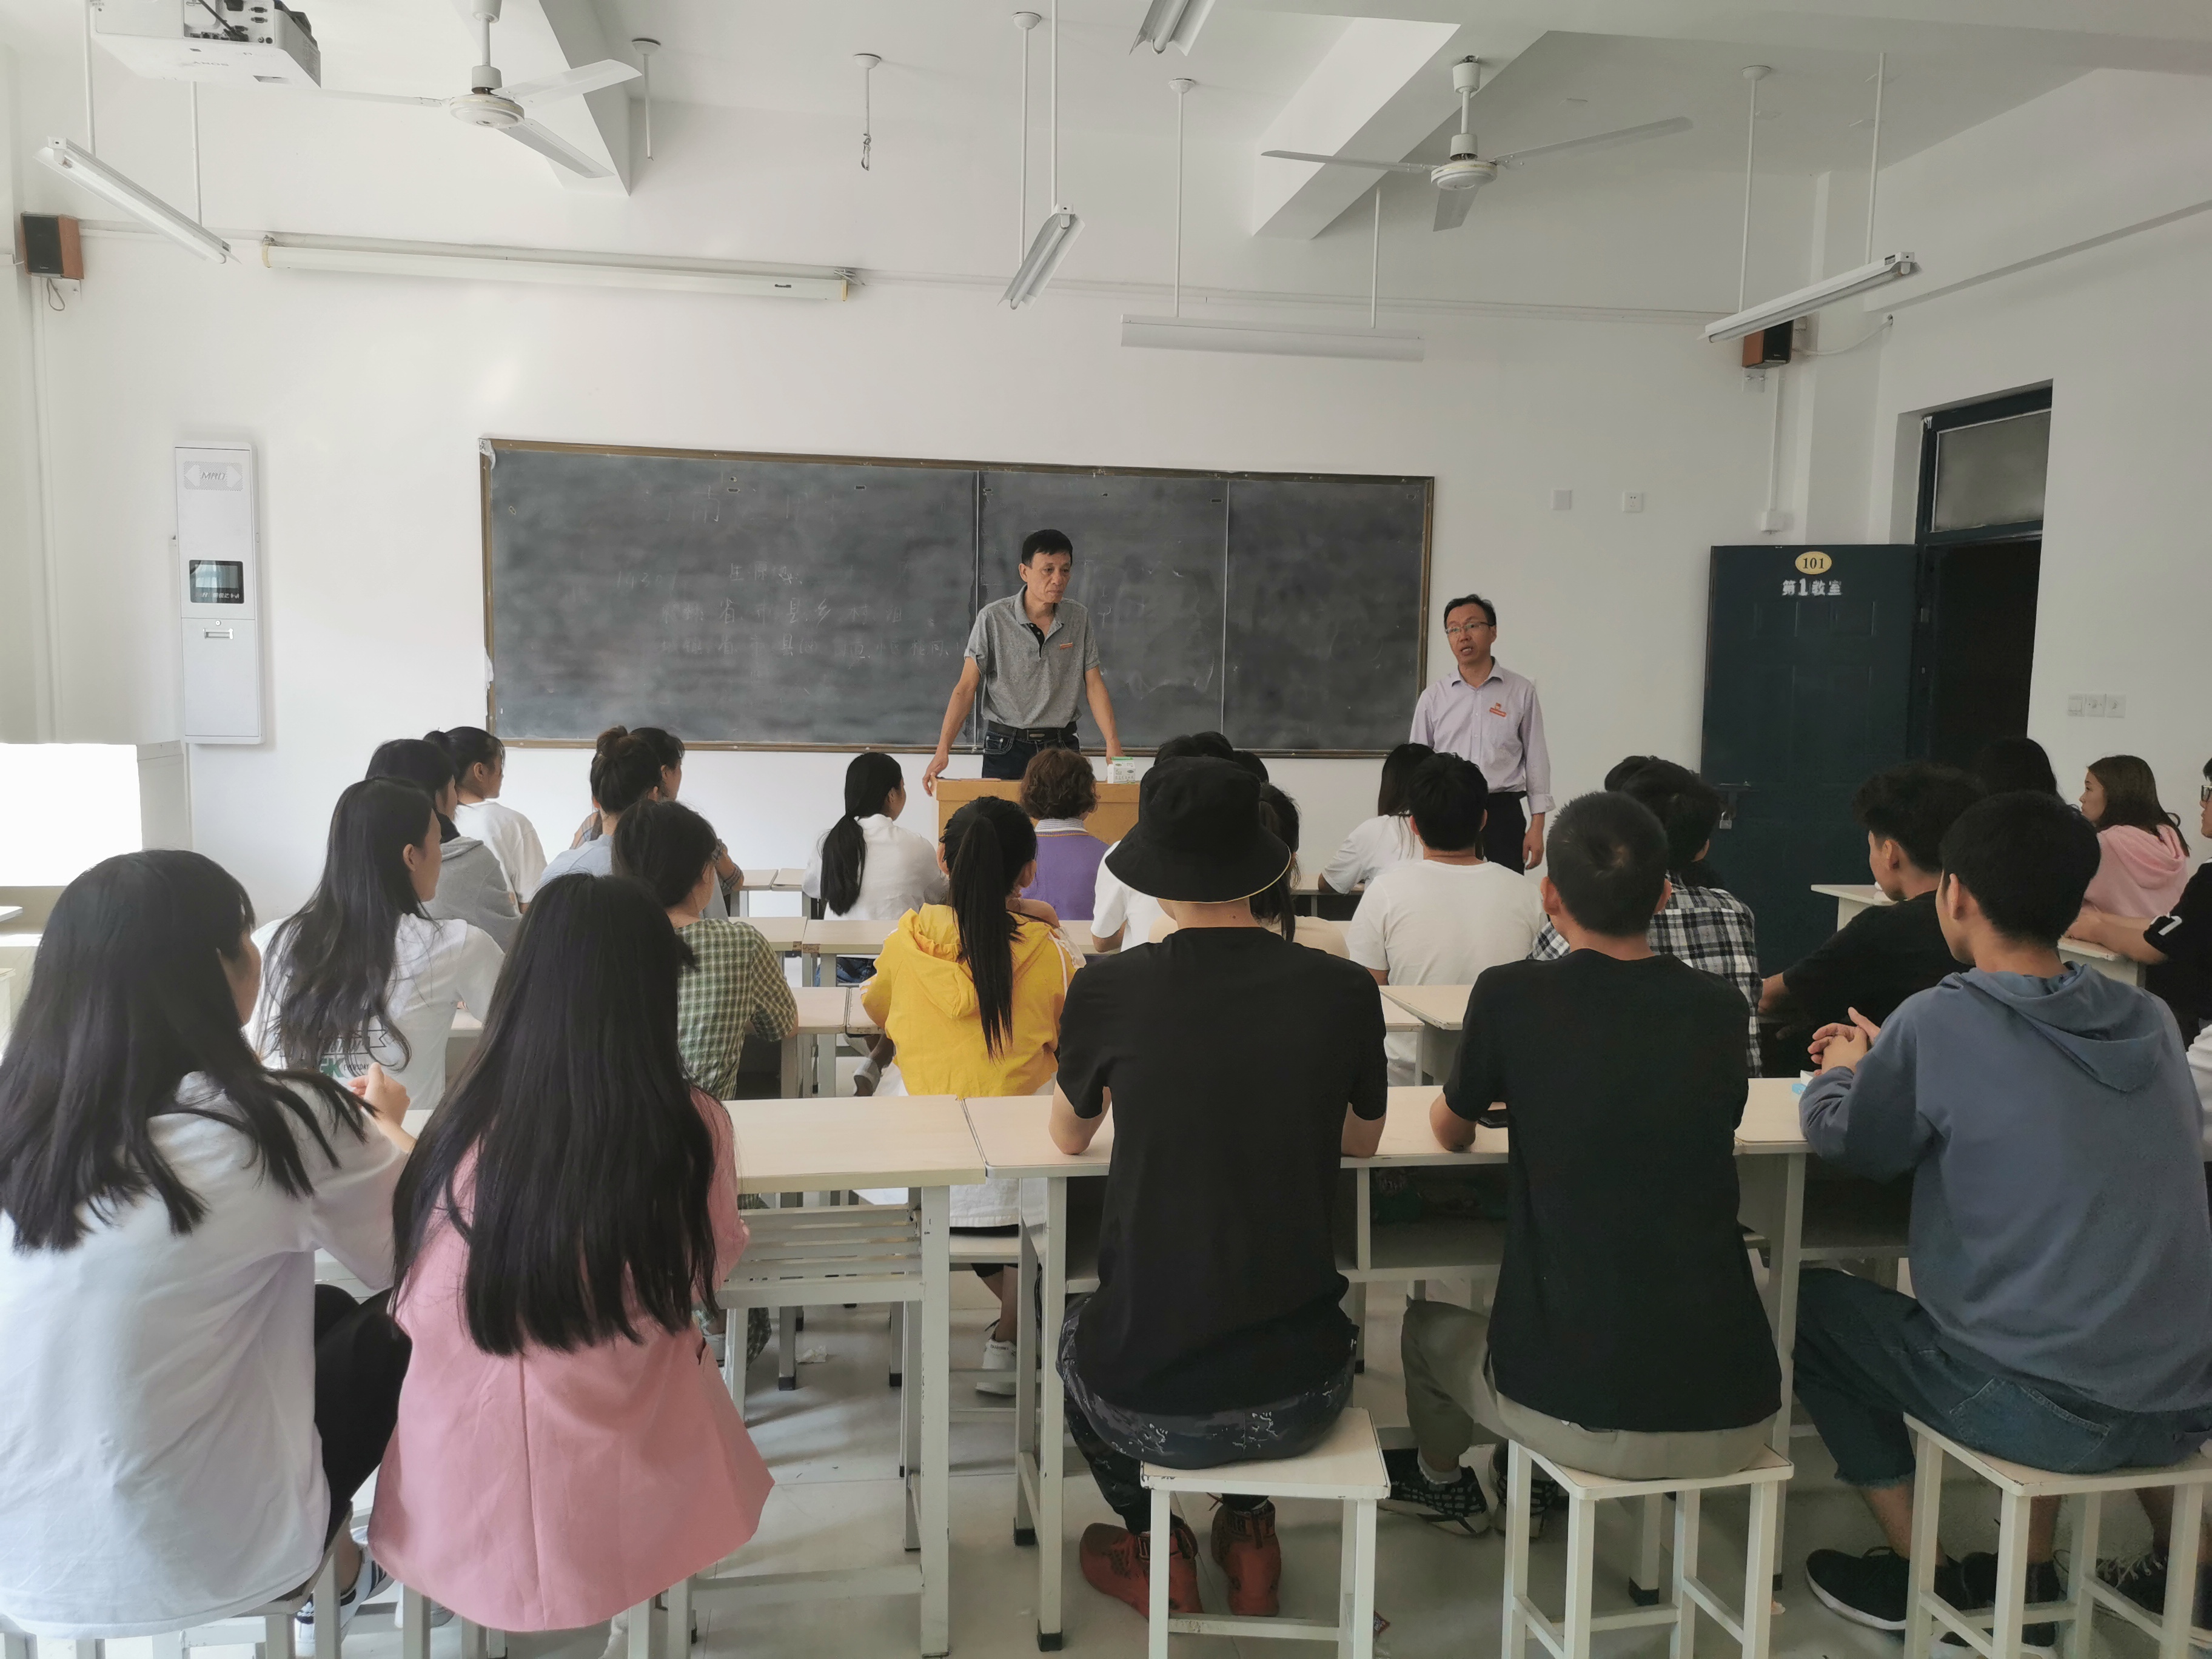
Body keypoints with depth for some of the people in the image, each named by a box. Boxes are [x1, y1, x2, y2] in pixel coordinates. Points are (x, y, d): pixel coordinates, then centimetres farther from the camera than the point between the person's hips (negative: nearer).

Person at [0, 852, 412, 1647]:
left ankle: (318, 1550, 33)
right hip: (197, 1562, -6)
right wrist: (383, 1129, 14)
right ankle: (325, 1567, 35)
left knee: (328, 1309, 22)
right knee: (394, 1323, 17)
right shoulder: (282, 1122, -20)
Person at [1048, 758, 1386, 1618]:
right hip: (1302, 1400, 2)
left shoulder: (1109, 987, -13)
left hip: (1150, 1406, -2)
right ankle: (1249, 1531, 39)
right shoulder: (1344, 991, -9)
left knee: (1077, 1331, 34)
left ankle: (1151, 1546, 33)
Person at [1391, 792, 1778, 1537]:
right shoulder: (1720, 1008, 1)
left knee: (1427, 1328, 27)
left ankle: (1441, 1481, 56)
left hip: (1581, 1417, -3)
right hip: (1738, 1419, 4)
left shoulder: (1511, 995, -9)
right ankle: (1525, 1483, 53)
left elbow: (1449, 1132, 9)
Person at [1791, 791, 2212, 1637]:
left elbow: (1844, 1141, 2)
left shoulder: (1939, 1022, -15)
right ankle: (2032, 1566, 35)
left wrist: (1843, 1073, 22)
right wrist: (1889, 1062, 21)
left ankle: (1917, 1569, 22)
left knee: (1814, 1301, 15)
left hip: (2045, 1410, -6)